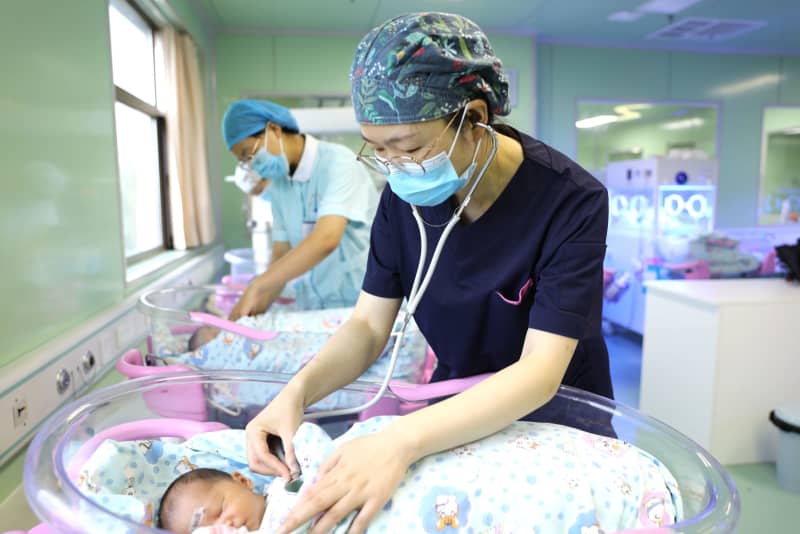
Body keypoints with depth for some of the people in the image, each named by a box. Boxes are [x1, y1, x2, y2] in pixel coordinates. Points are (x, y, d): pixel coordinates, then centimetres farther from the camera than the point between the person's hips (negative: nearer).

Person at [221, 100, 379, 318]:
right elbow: (281, 255, 7)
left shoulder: (337, 161, -13)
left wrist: (257, 286, -27)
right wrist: (257, 309, -6)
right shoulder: (278, 183, 8)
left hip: (361, 302, -5)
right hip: (312, 307, 5)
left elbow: (326, 240, -26)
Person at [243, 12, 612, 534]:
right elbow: (368, 326, -8)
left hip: (558, 422, -2)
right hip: (455, 415, 3)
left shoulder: (572, 201, -24)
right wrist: (300, 390, -26)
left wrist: (405, 440, -42)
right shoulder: (405, 195, -11)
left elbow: (540, 371, -30)